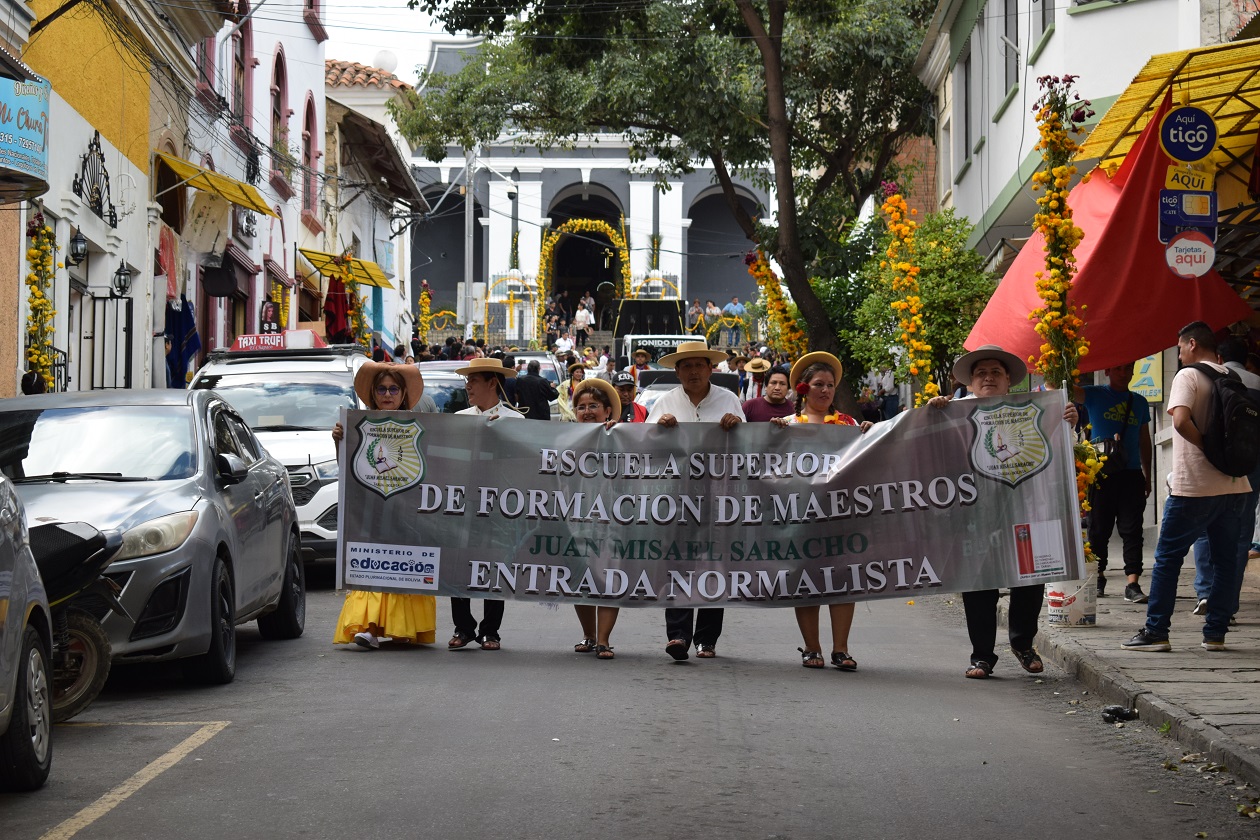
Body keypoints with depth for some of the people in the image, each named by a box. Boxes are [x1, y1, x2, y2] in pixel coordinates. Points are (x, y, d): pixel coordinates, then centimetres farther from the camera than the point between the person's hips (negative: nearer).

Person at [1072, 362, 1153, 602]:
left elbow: (1144, 441, 20)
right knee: (1098, 529, 4)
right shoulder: (1094, 395, 6)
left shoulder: (1139, 402, 15)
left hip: (1131, 474, 2)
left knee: (1132, 530, -6)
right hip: (1101, 473, -2)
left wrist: (1147, 475, 15)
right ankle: (1098, 578, 17)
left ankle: (1132, 583, -10)